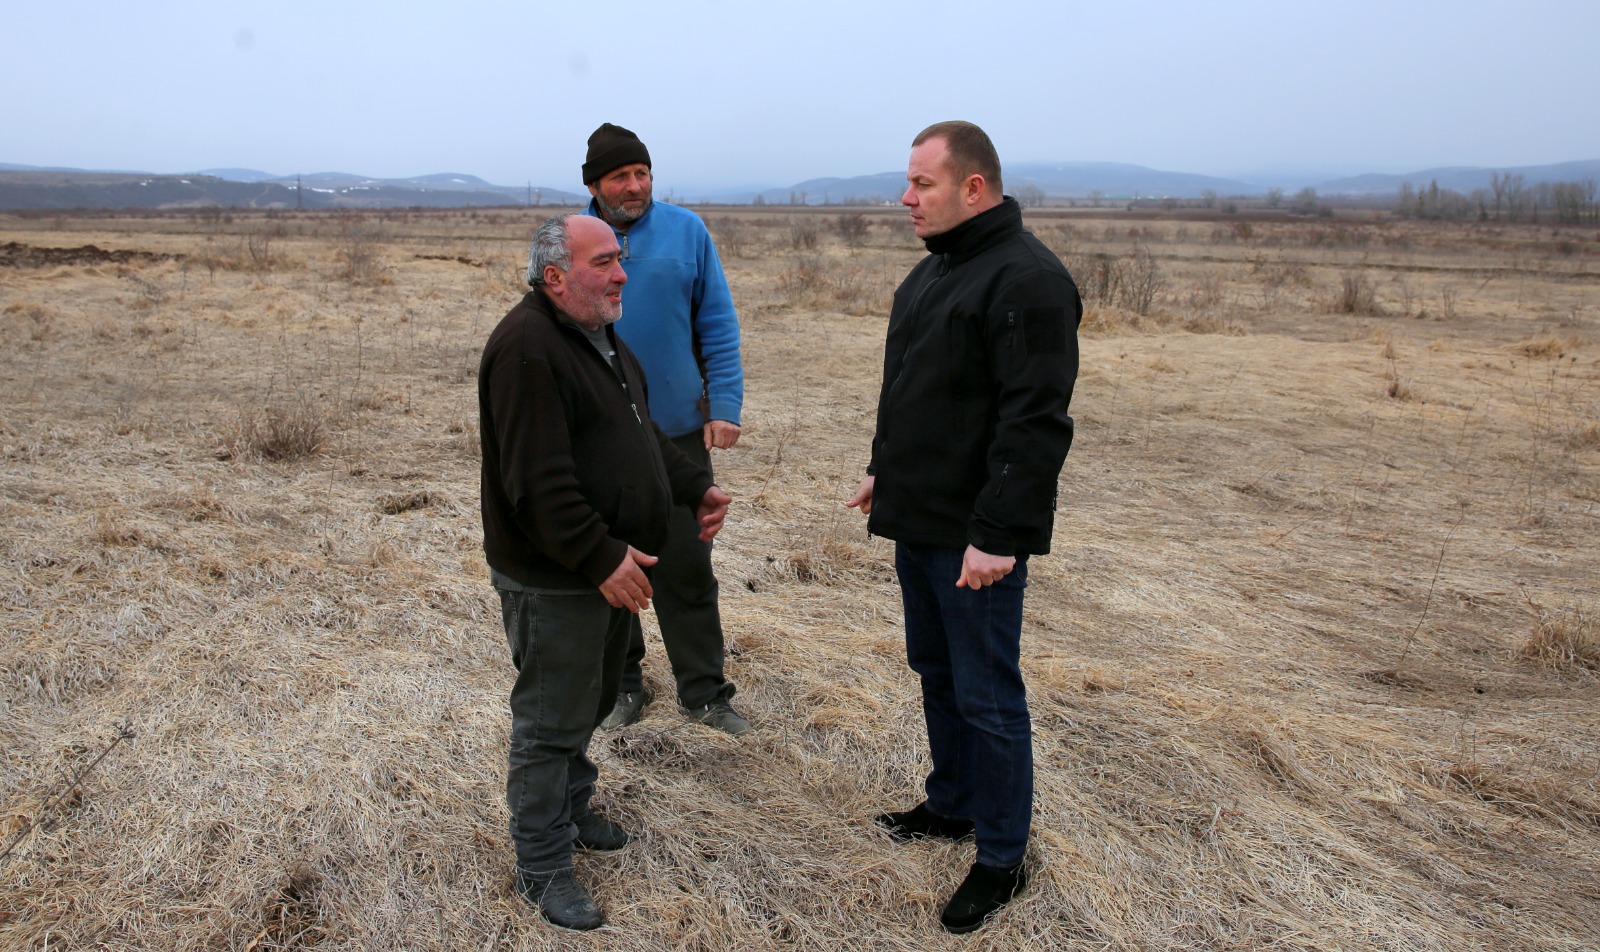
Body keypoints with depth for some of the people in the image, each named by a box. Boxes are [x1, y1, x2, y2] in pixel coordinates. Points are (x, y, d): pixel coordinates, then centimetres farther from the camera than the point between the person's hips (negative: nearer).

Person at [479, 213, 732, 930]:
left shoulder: (600, 336, 12)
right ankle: (543, 867, 19)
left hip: (610, 568, 10)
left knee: (592, 702, 24)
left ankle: (571, 807, 45)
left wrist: (695, 488, 12)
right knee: (551, 721, 4)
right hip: (553, 580, -10)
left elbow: (640, 433, 21)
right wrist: (601, 558, -28)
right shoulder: (527, 347, -22)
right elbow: (539, 480, -28)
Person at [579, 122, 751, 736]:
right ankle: (622, 683, 28)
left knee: (688, 565, 4)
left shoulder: (686, 231, 0)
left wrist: (725, 405, -7)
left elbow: (718, 325, 1)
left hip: (679, 429, -1)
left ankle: (705, 691, 18)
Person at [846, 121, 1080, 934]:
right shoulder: (933, 270, 13)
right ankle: (952, 803, 39)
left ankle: (1001, 858, 19)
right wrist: (884, 470, 22)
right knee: (935, 672, 21)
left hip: (975, 537, -9)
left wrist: (997, 533, -26)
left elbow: (1035, 423, -24)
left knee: (987, 696, 2)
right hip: (918, 522, 10)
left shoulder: (1026, 279, -19)